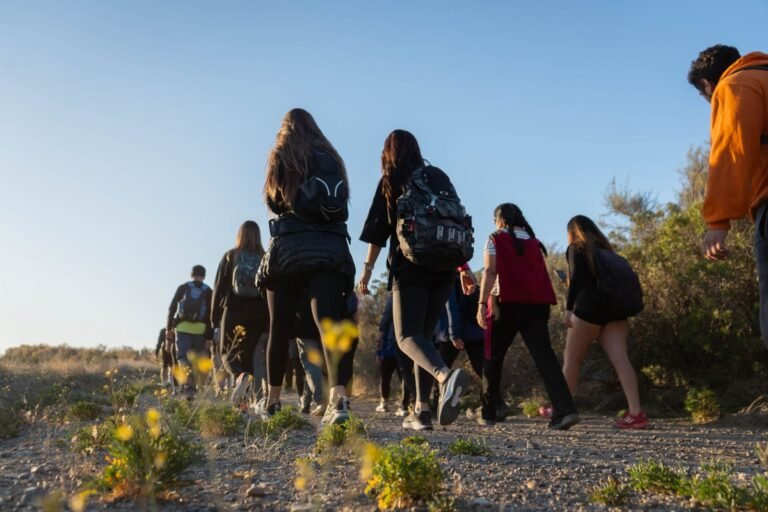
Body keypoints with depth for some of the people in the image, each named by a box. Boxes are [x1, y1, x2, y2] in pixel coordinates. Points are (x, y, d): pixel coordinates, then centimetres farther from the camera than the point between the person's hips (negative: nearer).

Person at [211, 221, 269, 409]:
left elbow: (219, 287, 2)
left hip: (234, 311, -1)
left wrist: (215, 315, 7)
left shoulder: (230, 256, 3)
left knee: (228, 353, 8)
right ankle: (246, 396, -1)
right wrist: (269, 318, 6)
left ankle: (240, 377, -24)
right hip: (258, 313, 1)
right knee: (247, 354, 10)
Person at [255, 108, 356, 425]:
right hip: (330, 248, 1)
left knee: (280, 327, 11)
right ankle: (339, 395, -29)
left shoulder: (281, 157, 9)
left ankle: (272, 400, 21)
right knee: (329, 321, -11)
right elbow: (341, 205, 14)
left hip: (289, 246, -1)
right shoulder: (330, 158, 14)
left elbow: (273, 203, 9)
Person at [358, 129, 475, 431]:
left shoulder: (390, 181, 4)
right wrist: (464, 266, 17)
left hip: (410, 266, -5)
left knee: (407, 337, -7)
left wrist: (368, 268, 4)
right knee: (424, 334, 12)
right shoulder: (439, 177, 14)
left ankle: (446, 375, -38)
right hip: (443, 267, 5)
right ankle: (422, 410, 5)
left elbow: (379, 229, -1)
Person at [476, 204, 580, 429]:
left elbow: (490, 271, -7)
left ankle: (488, 413, 15)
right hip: (537, 303, 4)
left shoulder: (495, 239, 6)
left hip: (507, 303, -3)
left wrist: (482, 303, -13)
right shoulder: (534, 241, 20)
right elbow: (541, 274, 16)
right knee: (544, 354, -6)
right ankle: (565, 409, -23)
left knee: (493, 358, 9)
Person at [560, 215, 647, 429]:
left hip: (589, 308, -6)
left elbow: (576, 278, -9)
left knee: (571, 359, 6)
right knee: (620, 359, -7)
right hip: (614, 309, 6)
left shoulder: (576, 248, 5)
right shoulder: (605, 249, 24)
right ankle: (636, 412, -19)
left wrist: (569, 308, -12)